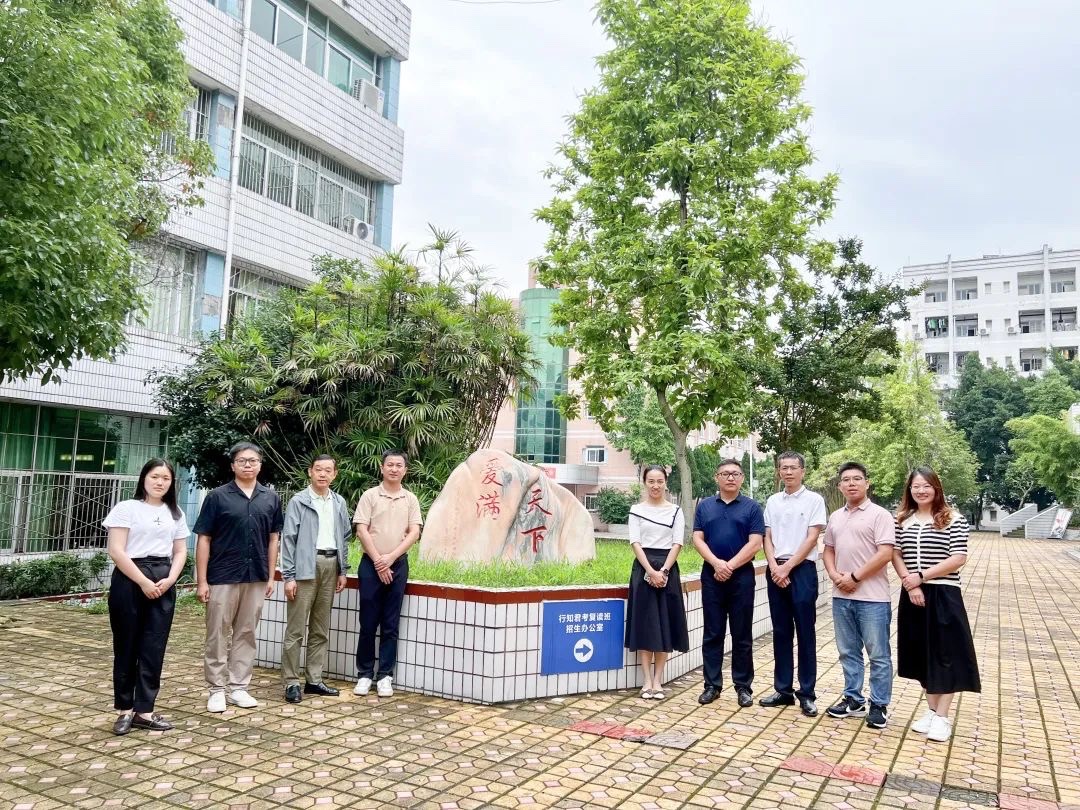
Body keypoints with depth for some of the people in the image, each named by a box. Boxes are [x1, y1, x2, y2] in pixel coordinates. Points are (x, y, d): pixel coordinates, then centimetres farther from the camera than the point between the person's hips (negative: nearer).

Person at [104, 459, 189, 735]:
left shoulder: (175, 514, 12)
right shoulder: (126, 508, -2)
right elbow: (116, 551, -9)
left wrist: (169, 580, -6)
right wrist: (143, 582, -14)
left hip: (163, 583, 4)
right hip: (129, 580, -4)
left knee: (154, 647, 3)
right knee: (127, 645, 4)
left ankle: (144, 710, 10)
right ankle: (125, 709, 16)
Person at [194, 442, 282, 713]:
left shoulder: (271, 498, 5)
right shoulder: (217, 496, -3)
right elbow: (204, 540, -3)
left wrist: (271, 576, 6)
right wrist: (202, 581, -8)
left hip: (256, 578, 3)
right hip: (222, 577, -3)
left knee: (246, 634, 11)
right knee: (218, 635, 5)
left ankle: (238, 687, 21)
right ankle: (217, 689, 16)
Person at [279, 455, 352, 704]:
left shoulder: (339, 503, 11)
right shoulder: (298, 502, -3)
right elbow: (288, 539, -6)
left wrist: (342, 570, 10)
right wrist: (289, 576, -11)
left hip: (330, 566, 5)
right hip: (305, 566, -5)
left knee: (321, 629, 10)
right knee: (296, 629, -2)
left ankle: (314, 680, 19)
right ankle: (291, 682, 7)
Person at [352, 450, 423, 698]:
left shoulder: (410, 499, 6)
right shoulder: (370, 495, 0)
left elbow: (414, 533, 0)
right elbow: (362, 531, -5)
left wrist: (390, 558, -10)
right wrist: (378, 561, -11)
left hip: (397, 564, 2)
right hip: (371, 564, -2)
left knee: (390, 624, 6)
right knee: (368, 622, 3)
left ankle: (385, 675, 12)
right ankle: (364, 674, 14)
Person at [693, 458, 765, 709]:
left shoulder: (751, 507, 2)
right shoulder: (704, 506, 8)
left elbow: (755, 543, -6)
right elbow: (698, 539, 1)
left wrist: (730, 566, -12)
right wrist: (717, 563, -13)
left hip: (742, 576, -2)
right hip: (711, 575, 2)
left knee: (742, 635, 5)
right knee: (712, 633, 6)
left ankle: (743, 686, 15)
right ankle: (712, 684, 15)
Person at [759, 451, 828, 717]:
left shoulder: (814, 500, -2)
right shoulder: (772, 501, 10)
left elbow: (811, 539, -8)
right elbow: (767, 539, 9)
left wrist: (787, 568, -12)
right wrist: (775, 567, -7)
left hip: (802, 569, -4)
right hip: (775, 571, 4)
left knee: (805, 633, 1)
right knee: (781, 632, 9)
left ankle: (807, 693, 8)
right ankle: (783, 689, 17)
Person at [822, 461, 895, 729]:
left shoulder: (880, 515, -8)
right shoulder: (835, 517, 12)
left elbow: (885, 554, -16)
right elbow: (829, 550, 17)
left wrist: (855, 577, -14)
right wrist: (834, 575, -2)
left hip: (872, 597, -6)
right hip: (841, 597, 6)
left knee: (878, 655, 3)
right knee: (848, 652, 14)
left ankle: (879, 706, 14)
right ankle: (853, 699, 26)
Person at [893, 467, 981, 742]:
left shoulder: (953, 519, -6)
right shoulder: (903, 520, 6)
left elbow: (958, 558, -12)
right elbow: (896, 555, 4)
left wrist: (921, 576, -16)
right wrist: (910, 584, -11)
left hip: (943, 595, -4)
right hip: (913, 596, 4)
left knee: (945, 655, 1)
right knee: (923, 654, 12)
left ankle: (943, 717, 11)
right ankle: (931, 711, 25)